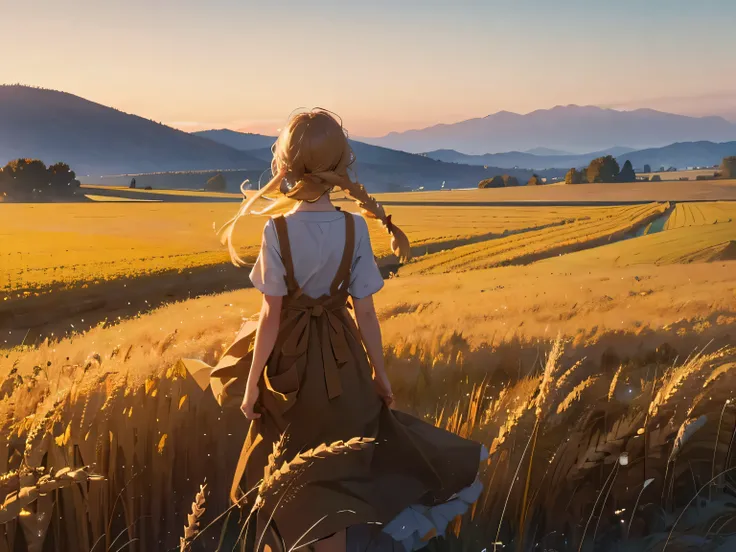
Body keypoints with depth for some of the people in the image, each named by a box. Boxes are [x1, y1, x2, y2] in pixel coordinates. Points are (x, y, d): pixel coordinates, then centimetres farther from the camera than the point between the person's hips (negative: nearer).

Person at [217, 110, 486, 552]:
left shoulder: (277, 231, -17)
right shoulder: (355, 228, -11)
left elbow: (271, 316, -14)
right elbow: (365, 313, -7)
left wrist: (252, 382, -4)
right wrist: (380, 372, 6)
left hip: (290, 361, -2)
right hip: (343, 361, 2)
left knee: (297, 478, 15)